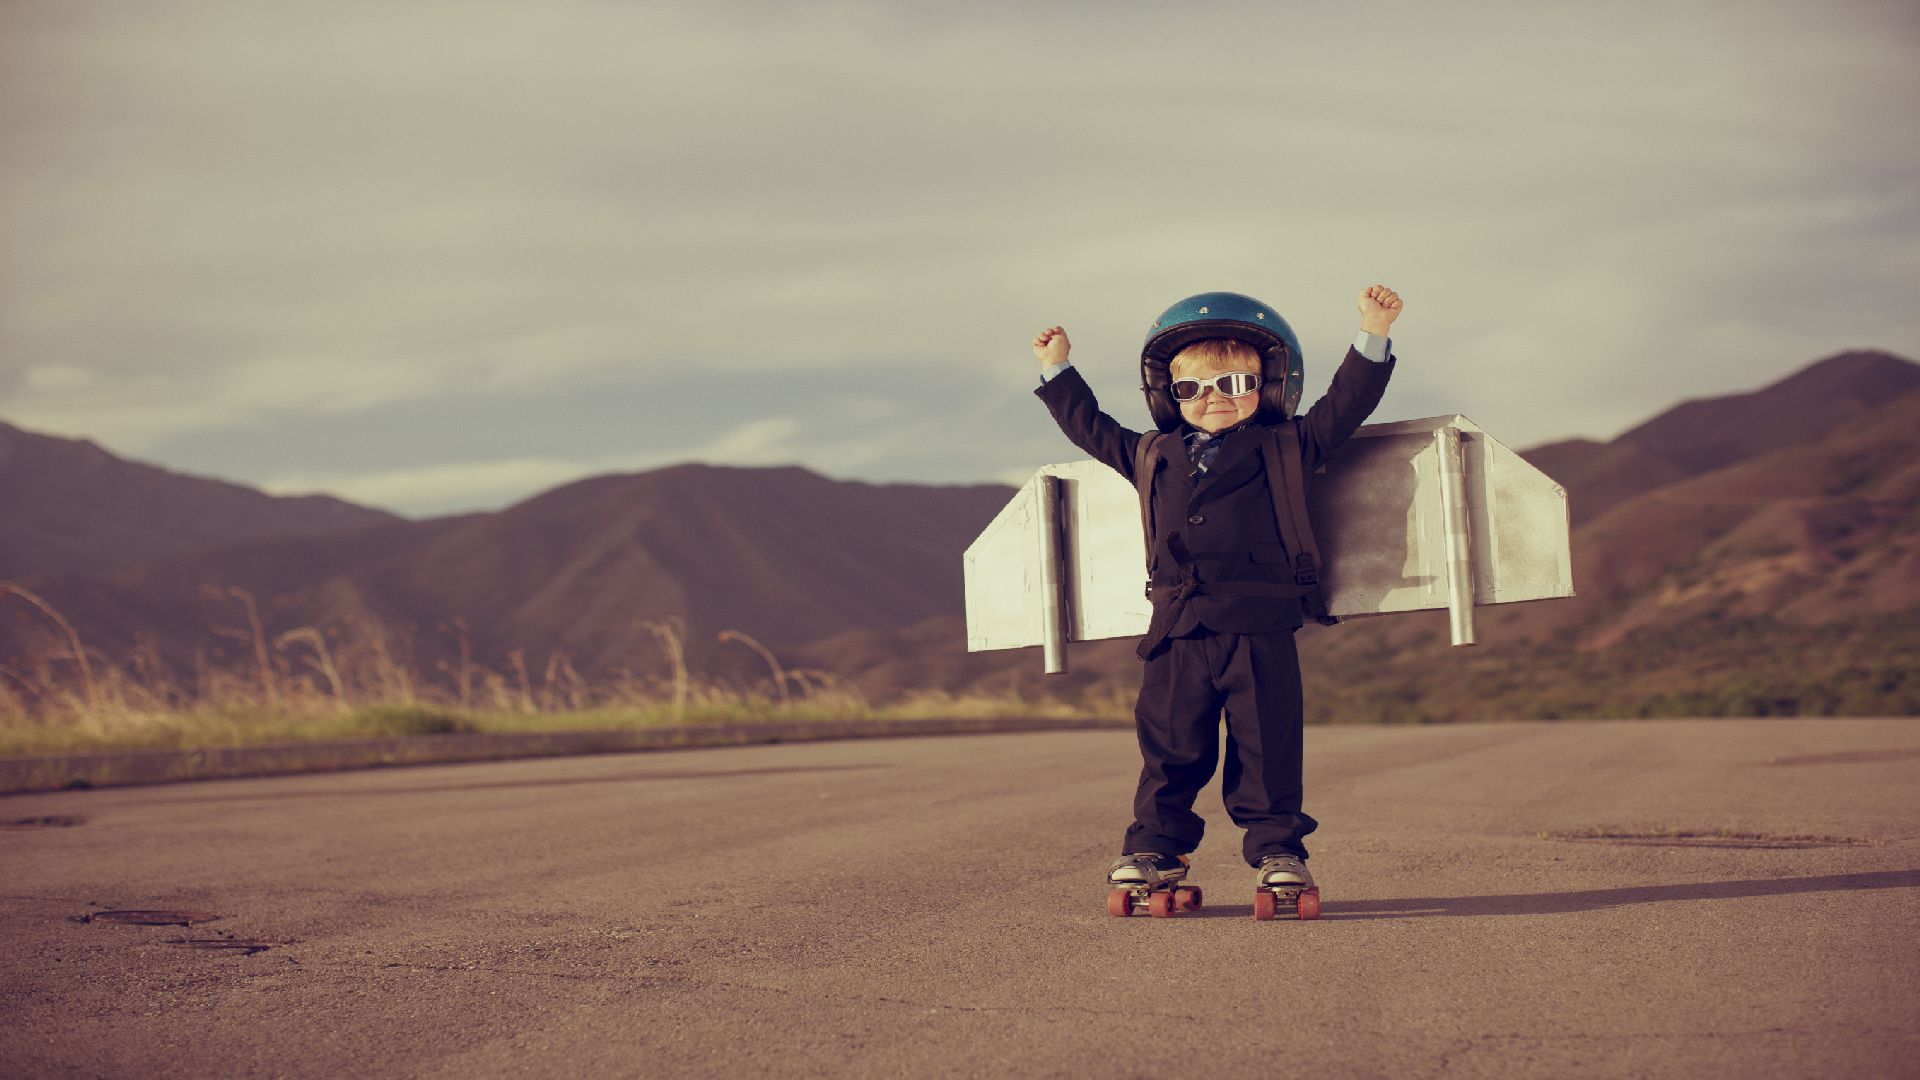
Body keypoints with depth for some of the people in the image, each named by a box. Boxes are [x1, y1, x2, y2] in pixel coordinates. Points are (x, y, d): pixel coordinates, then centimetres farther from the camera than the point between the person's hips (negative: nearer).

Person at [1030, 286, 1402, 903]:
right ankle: (1155, 845, 15)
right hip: (1178, 631, 2)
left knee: (1266, 747, 1)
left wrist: (1372, 335, 0)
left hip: (1259, 629, -2)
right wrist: (1057, 371, 34)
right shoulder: (1153, 457, 16)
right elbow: (1093, 428, 30)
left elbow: (1345, 405, 7)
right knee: (1168, 747, 5)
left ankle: (1276, 848, 11)